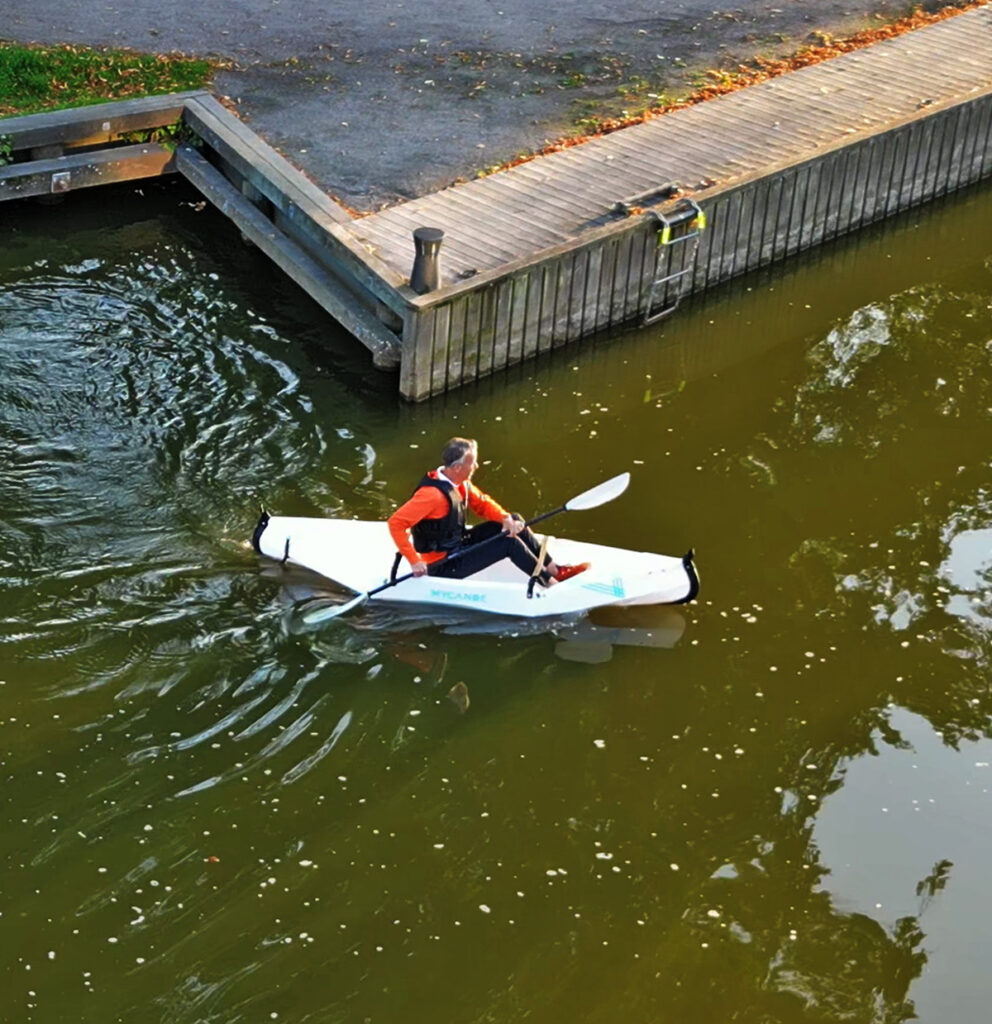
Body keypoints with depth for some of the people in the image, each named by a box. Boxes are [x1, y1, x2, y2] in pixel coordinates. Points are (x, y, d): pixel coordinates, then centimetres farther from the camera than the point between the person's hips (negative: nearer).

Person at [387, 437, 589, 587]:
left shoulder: (461, 484, -1)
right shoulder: (433, 494, -29)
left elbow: (482, 503, 11)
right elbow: (396, 523, -31)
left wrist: (506, 519, -10)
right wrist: (414, 561, -33)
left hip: (458, 544, 10)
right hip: (441, 567, -10)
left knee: (515, 524, 4)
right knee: (509, 543, -17)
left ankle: (553, 568, 5)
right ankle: (551, 582, -4)